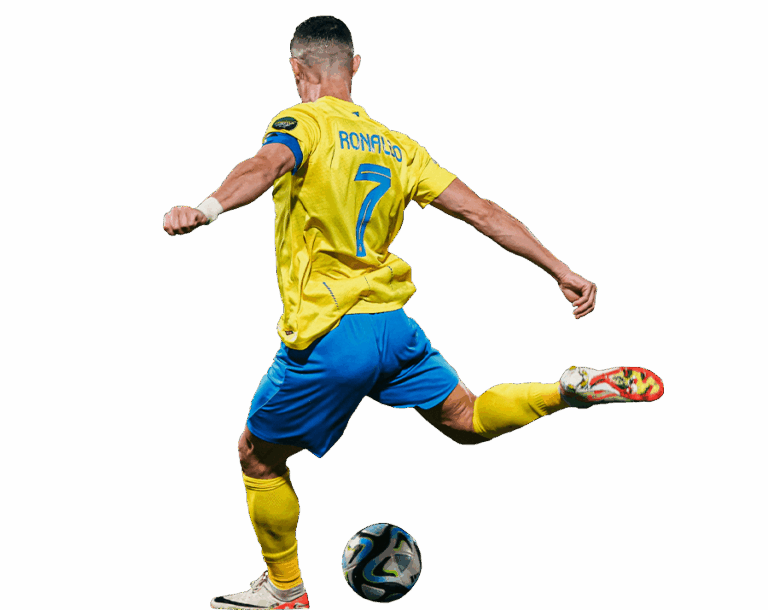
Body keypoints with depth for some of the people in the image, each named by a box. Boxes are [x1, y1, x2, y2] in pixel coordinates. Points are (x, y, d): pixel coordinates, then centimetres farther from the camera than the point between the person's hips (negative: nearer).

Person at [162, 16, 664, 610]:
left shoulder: (304, 123, -5)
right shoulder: (395, 146, 13)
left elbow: (267, 166, -29)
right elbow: (480, 211, 10)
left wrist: (206, 209, -48)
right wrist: (562, 272, 13)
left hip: (326, 337, -6)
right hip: (394, 325, 6)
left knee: (259, 457, 14)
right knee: (465, 420, 25)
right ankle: (574, 390, 6)